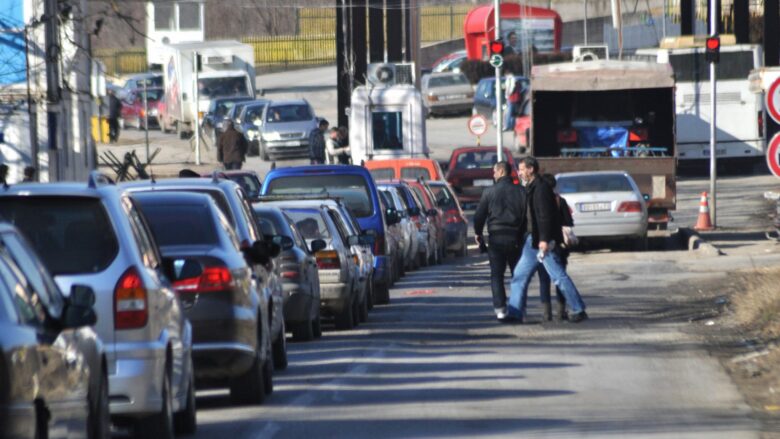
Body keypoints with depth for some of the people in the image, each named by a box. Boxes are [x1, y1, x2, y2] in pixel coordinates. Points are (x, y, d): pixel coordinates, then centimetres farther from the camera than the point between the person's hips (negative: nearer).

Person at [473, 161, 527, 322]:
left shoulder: (489, 192, -3)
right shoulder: (520, 191, 0)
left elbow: (479, 215, 0)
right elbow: (527, 214, 1)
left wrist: (478, 233, 15)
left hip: (496, 238, -1)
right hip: (515, 238, 1)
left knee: (497, 275, 2)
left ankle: (500, 309, -11)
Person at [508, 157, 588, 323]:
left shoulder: (541, 188, -14)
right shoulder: (530, 188, 16)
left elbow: (546, 215, -21)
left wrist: (544, 240, -25)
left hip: (544, 241, -10)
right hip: (532, 241, 10)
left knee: (558, 276, -6)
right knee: (519, 276, 9)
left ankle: (578, 310, -1)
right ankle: (515, 313, 10)